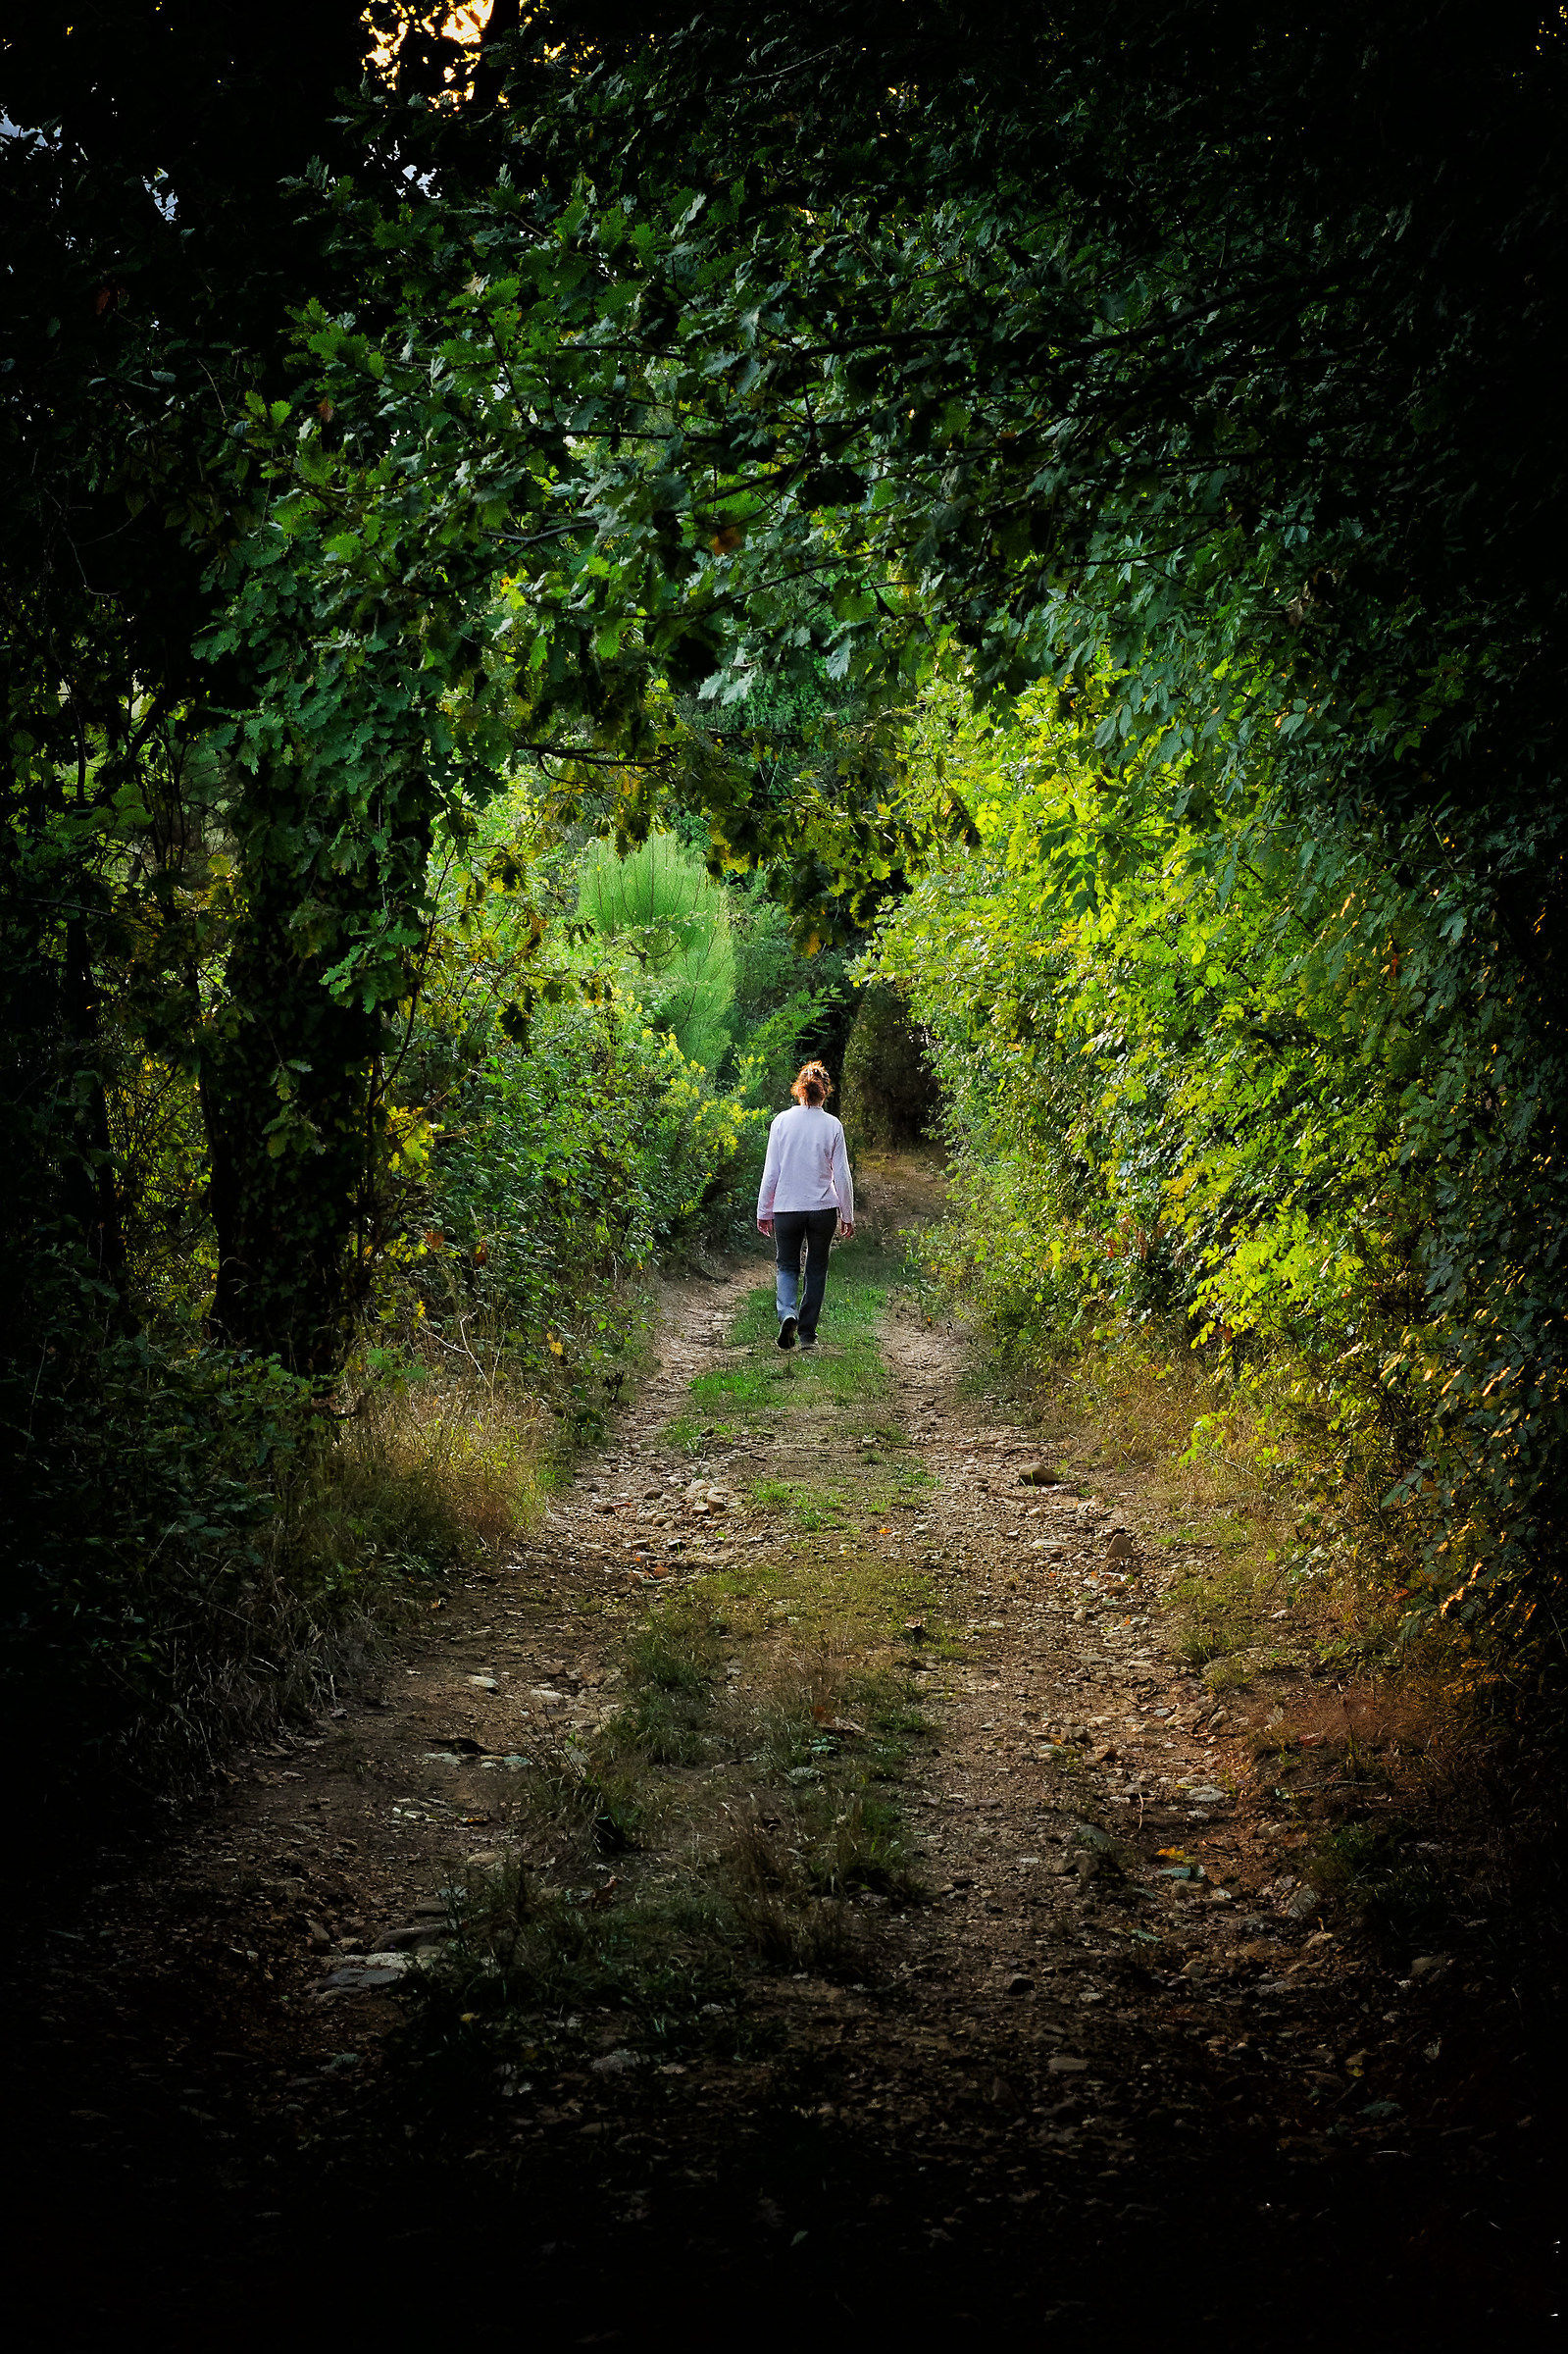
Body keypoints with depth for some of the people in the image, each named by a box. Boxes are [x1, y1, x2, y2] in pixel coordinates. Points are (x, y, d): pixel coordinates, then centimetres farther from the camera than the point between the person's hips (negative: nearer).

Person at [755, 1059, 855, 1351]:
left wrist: (763, 1212, 6)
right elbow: (842, 1175, -1)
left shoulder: (782, 1121, -4)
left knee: (787, 1266, 12)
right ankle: (807, 1333, 14)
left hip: (787, 1207, 0)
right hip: (823, 1207, 0)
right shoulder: (832, 1125, -4)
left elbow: (771, 1171, -2)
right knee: (817, 1269, 14)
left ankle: (787, 1313, -15)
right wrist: (847, 1216, 8)